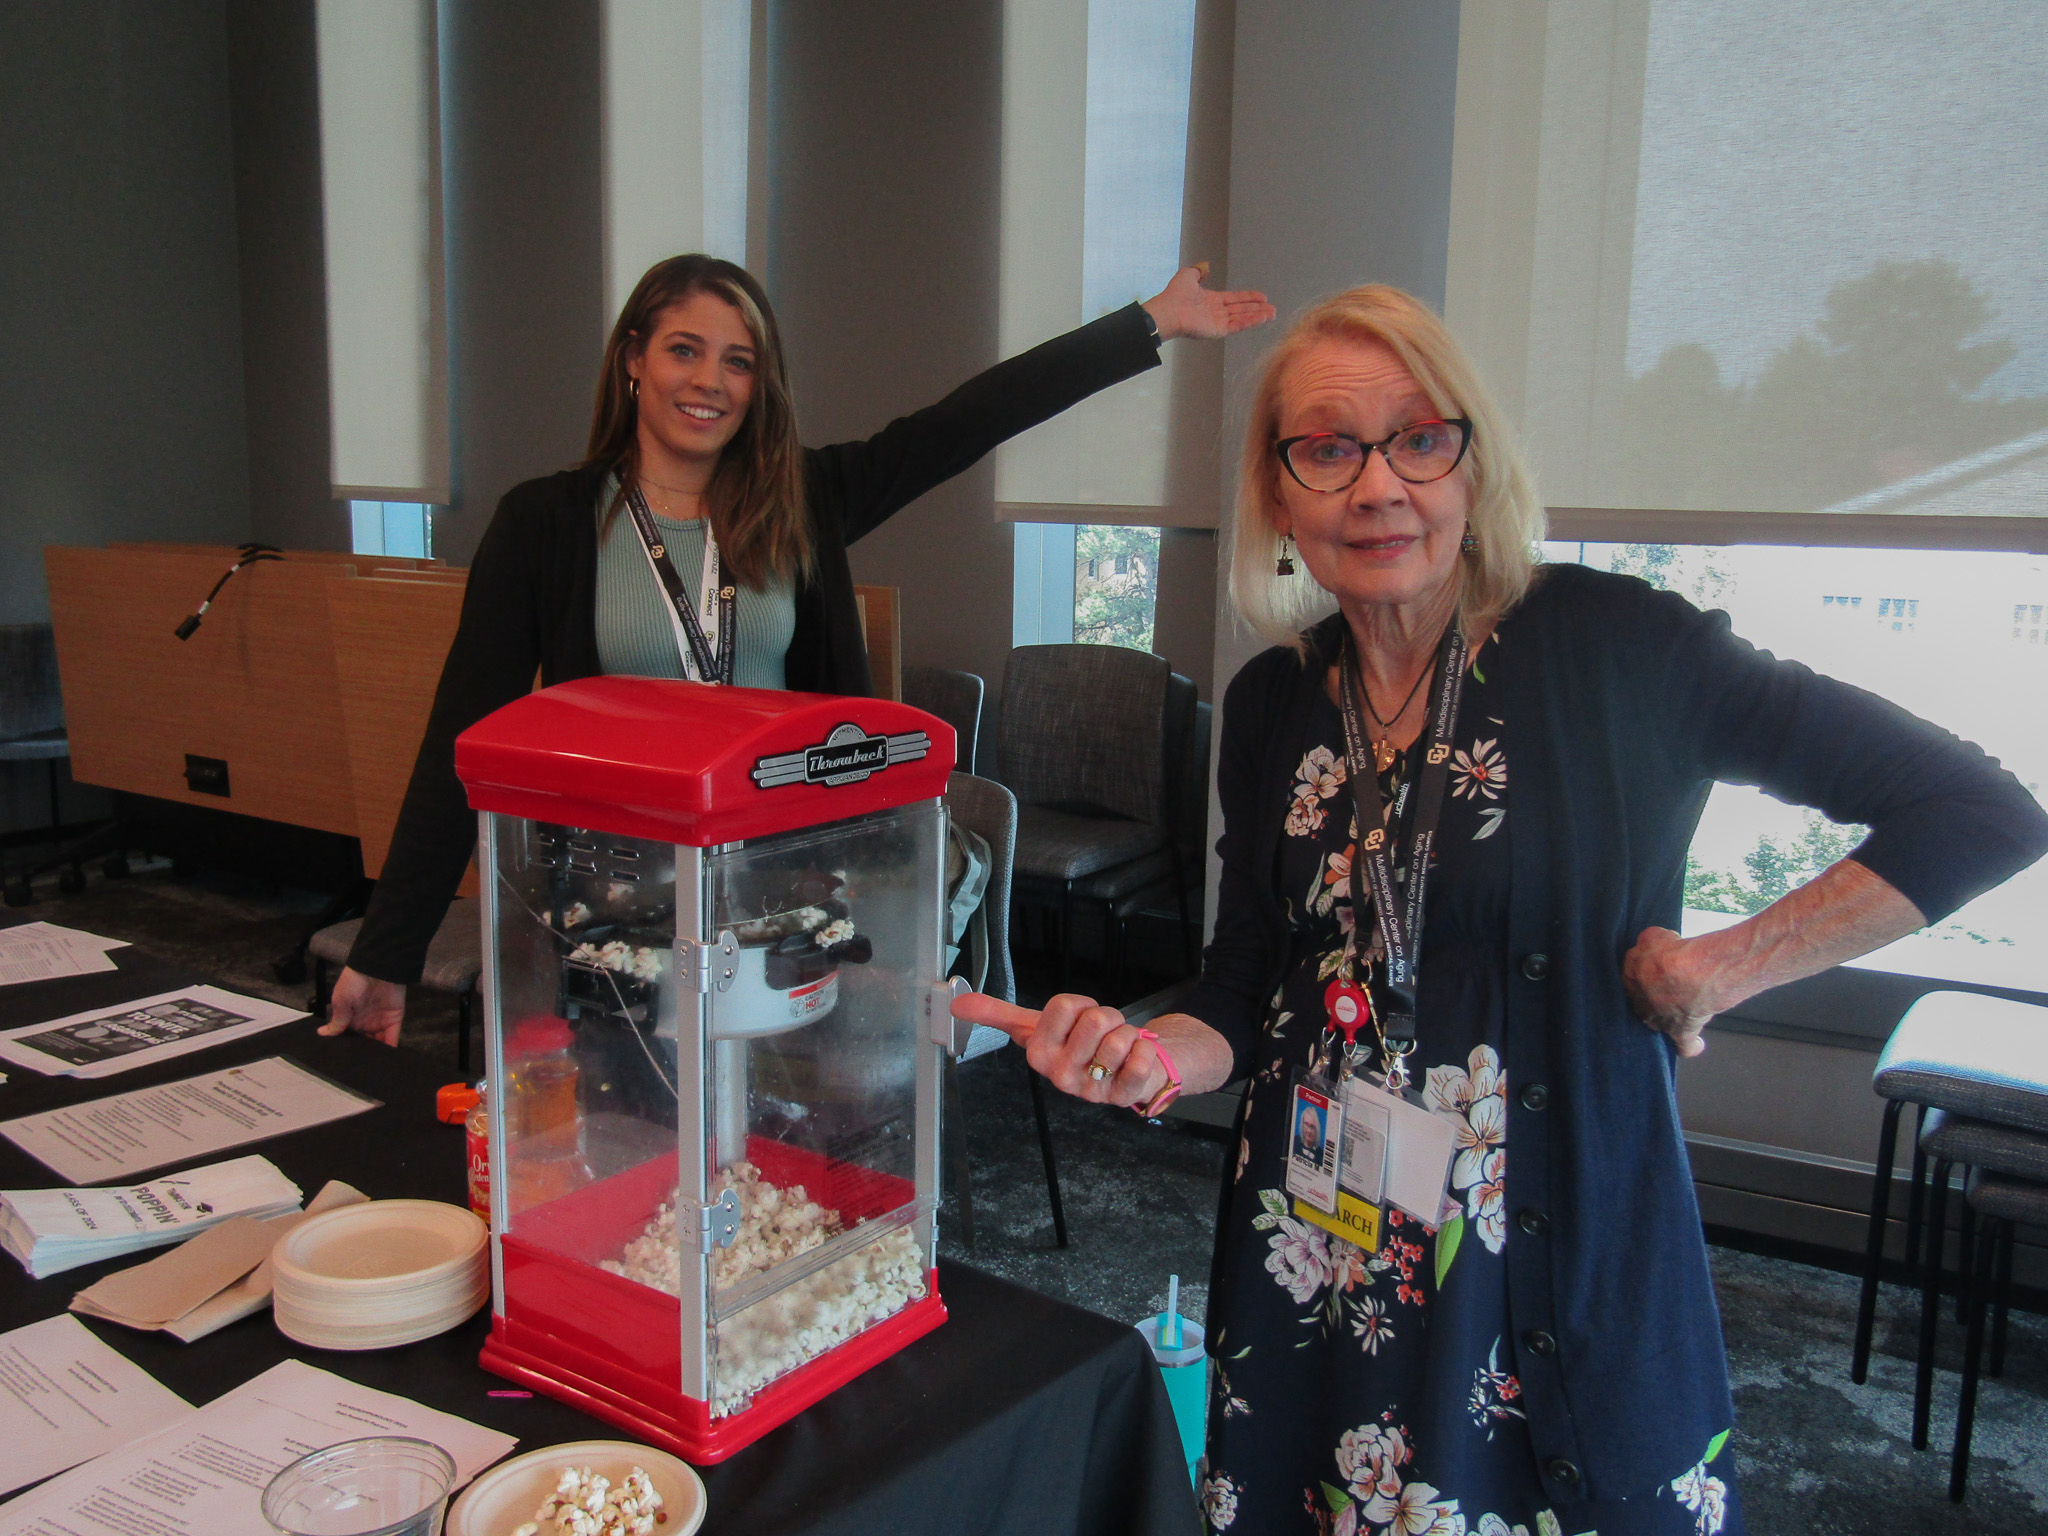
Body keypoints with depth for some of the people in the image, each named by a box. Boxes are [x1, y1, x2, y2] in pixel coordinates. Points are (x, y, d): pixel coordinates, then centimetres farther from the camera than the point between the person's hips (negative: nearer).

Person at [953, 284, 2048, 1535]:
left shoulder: (1613, 647, -12)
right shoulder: (1272, 706, 2)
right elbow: (1247, 999, 7)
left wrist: (1726, 965, -11)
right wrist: (1150, 1056, -13)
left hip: (1566, 1267, -3)